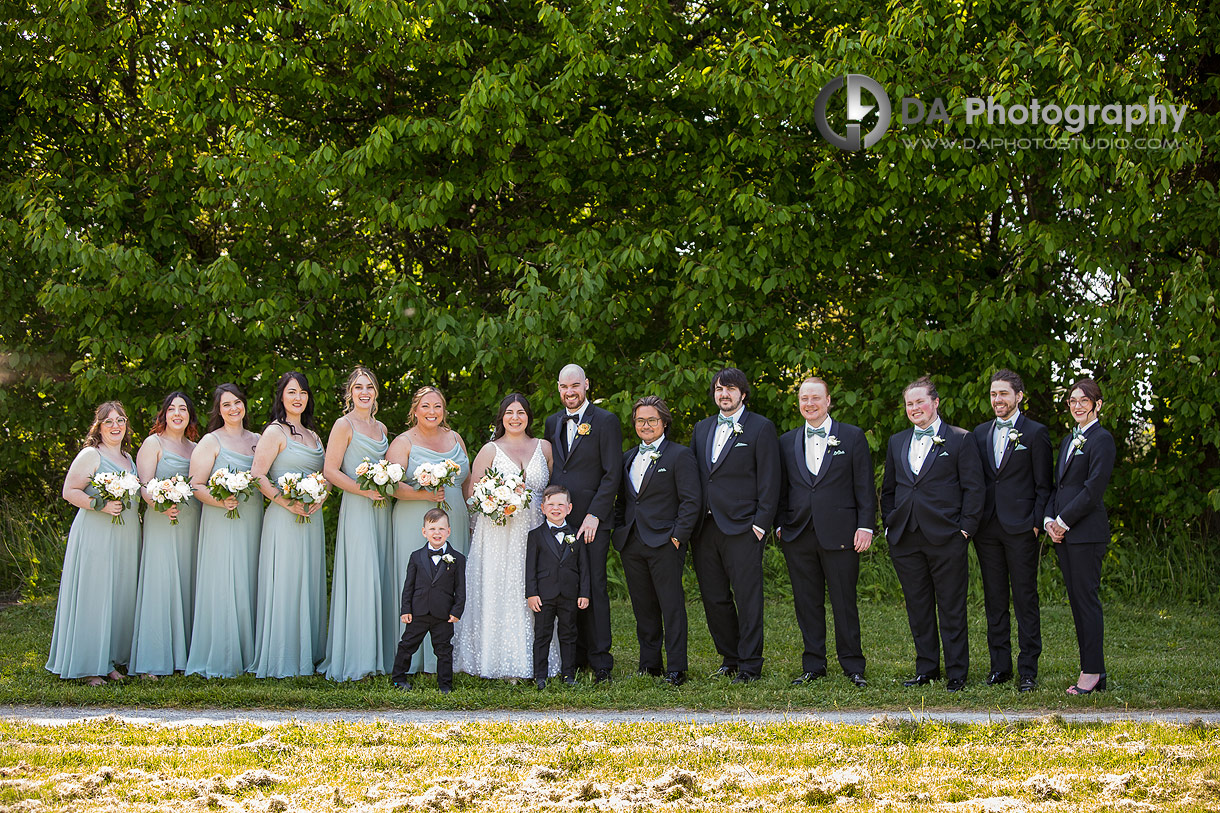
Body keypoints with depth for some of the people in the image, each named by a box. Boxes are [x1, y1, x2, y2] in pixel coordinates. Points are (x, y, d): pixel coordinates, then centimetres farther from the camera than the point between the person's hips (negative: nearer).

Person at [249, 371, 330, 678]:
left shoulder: (312, 435, 17)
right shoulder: (275, 432, -4)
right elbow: (257, 476, -11)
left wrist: (321, 497, -2)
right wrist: (285, 501, -19)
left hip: (312, 518, 7)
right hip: (284, 520, -7)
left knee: (309, 585, 8)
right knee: (285, 586, -6)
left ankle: (307, 656, 15)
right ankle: (282, 660, -2)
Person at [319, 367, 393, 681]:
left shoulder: (381, 428, 16)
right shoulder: (344, 425, -3)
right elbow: (330, 470, -9)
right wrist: (364, 490, -16)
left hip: (381, 510, 6)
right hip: (357, 510, -6)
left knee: (381, 580, 5)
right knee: (360, 580, -9)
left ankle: (380, 654, 10)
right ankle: (355, 659, -4)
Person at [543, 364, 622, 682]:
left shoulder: (605, 422, -3)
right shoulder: (553, 422, 15)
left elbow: (612, 475, -7)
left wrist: (594, 515, -13)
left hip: (591, 520, -5)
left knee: (593, 587, -5)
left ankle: (600, 659, 1)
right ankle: (574, 655, 12)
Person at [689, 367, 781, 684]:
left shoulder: (761, 428, 0)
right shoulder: (702, 428, 17)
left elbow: (769, 480, -4)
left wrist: (761, 524, -10)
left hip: (742, 527, -6)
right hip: (705, 527, 6)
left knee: (747, 598, -4)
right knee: (714, 598, 9)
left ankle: (749, 666, 1)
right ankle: (730, 658, 21)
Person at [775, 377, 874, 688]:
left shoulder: (853, 437, 4)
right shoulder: (787, 441, 13)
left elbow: (865, 486, 1)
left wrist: (865, 526, -6)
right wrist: (779, 525, 7)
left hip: (839, 533, -3)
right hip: (798, 534, 3)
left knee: (844, 602, 0)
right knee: (807, 603, 6)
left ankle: (852, 666, 8)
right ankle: (813, 665, 13)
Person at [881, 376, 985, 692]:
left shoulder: (960, 440, 1)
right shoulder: (896, 442, 16)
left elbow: (973, 488, -2)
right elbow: (888, 490, 21)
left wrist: (965, 527, -9)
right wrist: (889, 525, 11)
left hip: (946, 537, -5)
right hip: (905, 540, 5)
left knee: (951, 609, -1)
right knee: (918, 607, 10)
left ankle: (957, 673, 6)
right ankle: (926, 669, 19)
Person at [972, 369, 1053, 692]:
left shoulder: (1035, 433, 0)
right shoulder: (980, 433, 14)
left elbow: (1043, 486, -1)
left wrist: (1036, 523, -10)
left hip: (1020, 528, -5)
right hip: (987, 528, 5)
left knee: (1025, 600, -2)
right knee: (994, 601, 9)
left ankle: (1028, 670, 1)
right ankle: (1000, 666, 15)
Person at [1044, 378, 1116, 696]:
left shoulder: (1102, 439, -8)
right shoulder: (1068, 441, 19)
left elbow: (1093, 489, -15)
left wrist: (1063, 522, -12)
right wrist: (1049, 520, 3)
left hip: (1087, 532, -8)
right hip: (1063, 532, 8)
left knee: (1086, 598, -7)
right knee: (1076, 599, 8)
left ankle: (1093, 672, -3)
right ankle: (1090, 670, 12)